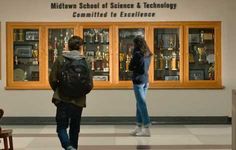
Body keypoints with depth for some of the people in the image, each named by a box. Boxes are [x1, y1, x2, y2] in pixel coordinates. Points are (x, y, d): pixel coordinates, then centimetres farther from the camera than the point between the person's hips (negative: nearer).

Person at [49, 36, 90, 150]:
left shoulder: (60, 59, -3)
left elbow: (52, 79, -3)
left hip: (63, 99, -1)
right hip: (79, 101, 1)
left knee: (61, 127, 4)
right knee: (75, 128, 16)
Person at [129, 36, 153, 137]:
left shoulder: (137, 54, -13)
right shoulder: (148, 54, 10)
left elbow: (130, 67, -8)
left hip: (138, 81, -8)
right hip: (145, 81, 8)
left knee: (141, 104, -5)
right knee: (140, 103, 14)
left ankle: (147, 128, -5)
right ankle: (138, 127, 21)